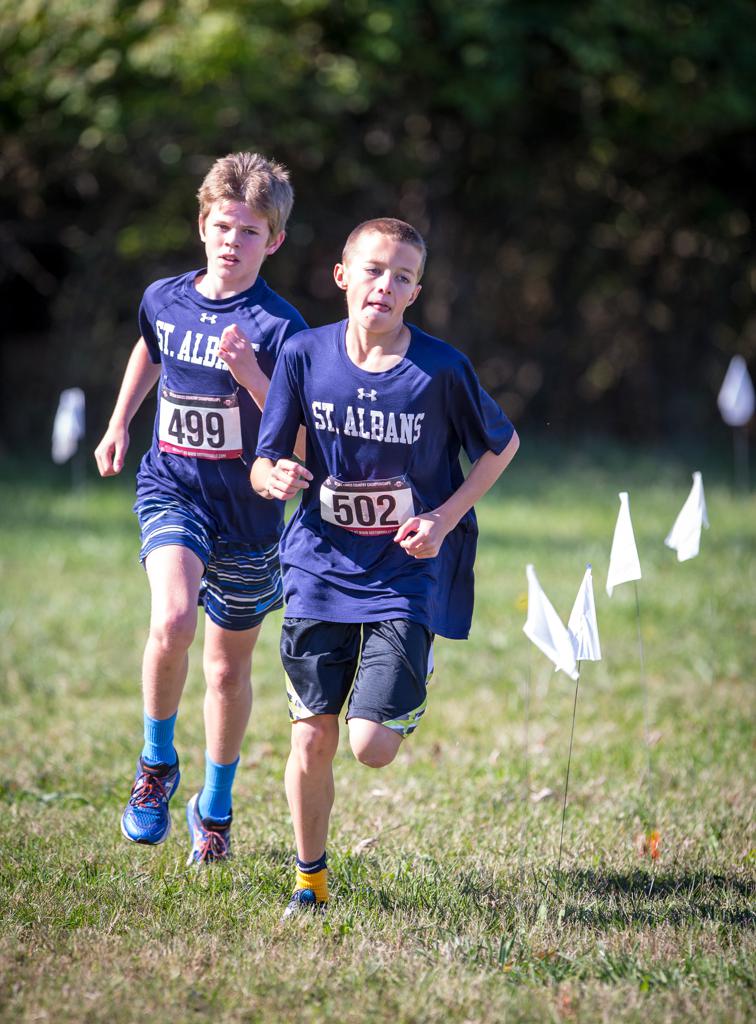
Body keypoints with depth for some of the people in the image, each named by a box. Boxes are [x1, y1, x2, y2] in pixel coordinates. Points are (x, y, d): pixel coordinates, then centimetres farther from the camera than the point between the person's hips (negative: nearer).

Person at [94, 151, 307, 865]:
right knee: (171, 621, -27)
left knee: (229, 664, 13)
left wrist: (251, 375, -29)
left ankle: (215, 809, 33)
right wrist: (119, 425, 27)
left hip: (247, 507, -1)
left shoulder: (278, 327, -12)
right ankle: (157, 763, -3)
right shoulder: (164, 299, 1)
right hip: (171, 489, 1)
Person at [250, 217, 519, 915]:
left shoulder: (441, 369, -12)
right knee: (312, 738, 2)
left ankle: (407, 703, 27)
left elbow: (503, 444, 4)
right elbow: (265, 464, 1)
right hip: (323, 567, 2)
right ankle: (310, 879, 23)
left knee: (372, 747, -10)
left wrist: (445, 519, -7)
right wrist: (276, 478, -23)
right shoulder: (306, 354, -6)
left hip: (409, 575, -2)